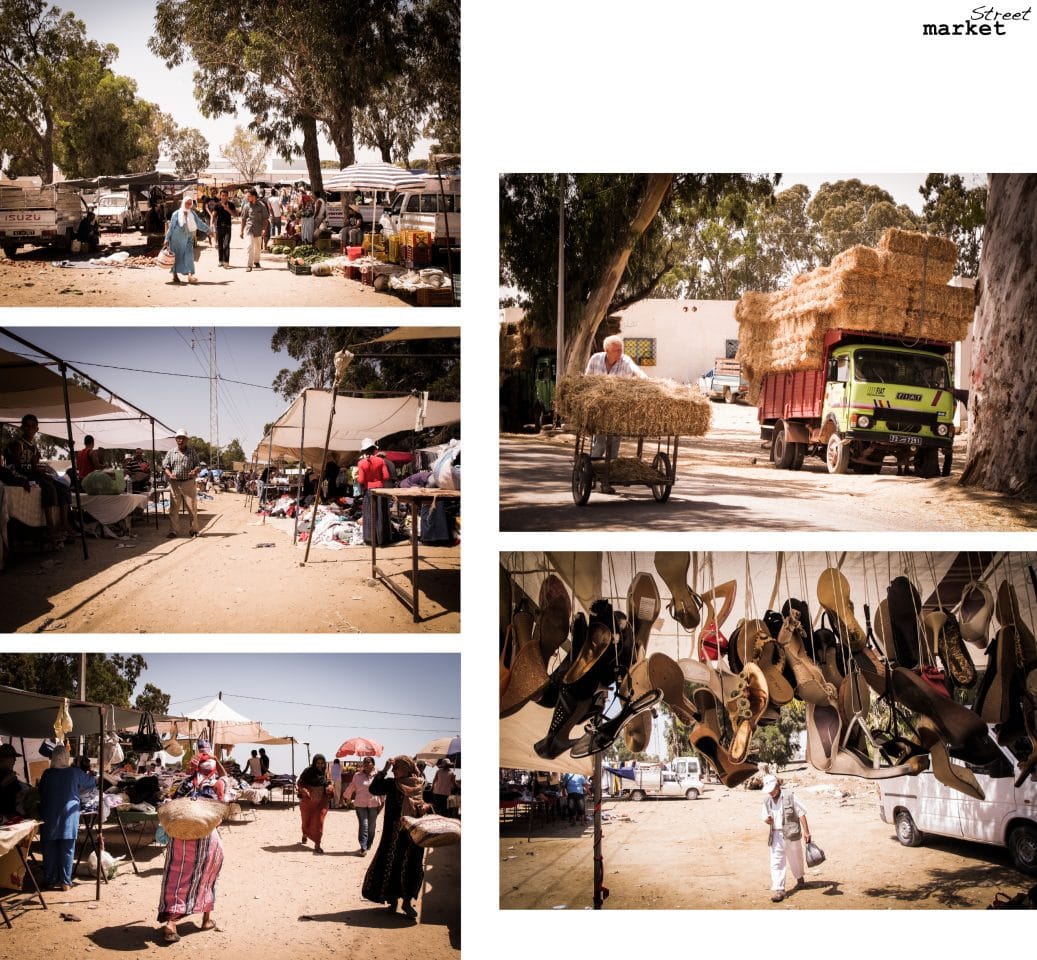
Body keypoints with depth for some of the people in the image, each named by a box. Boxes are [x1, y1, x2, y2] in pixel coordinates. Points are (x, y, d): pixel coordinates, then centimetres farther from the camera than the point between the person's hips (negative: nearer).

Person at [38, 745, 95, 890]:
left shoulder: (47, 774, -2)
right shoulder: (75, 773, -3)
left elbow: (41, 792, 11)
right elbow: (91, 782, 13)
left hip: (49, 817, 1)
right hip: (69, 816, -1)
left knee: (50, 850, 9)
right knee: (67, 850, 5)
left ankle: (51, 880, 14)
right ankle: (65, 882, 6)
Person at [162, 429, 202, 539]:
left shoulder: (192, 452, 6)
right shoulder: (171, 453, 8)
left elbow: (198, 465, 7)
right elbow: (165, 466, 8)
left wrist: (195, 471, -16)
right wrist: (170, 474, -12)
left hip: (189, 483, -1)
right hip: (175, 483, 1)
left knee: (192, 507, 1)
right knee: (174, 508, 1)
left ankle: (194, 530, 11)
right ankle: (174, 531, 5)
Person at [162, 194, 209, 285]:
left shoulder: (193, 214, 4)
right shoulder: (176, 214, -5)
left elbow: (200, 223, 12)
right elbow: (171, 227, -2)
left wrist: (208, 230, 11)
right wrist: (167, 238, -3)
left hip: (188, 238, 2)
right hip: (177, 239, -2)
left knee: (189, 255, -11)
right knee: (176, 256, 4)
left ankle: (190, 275, -20)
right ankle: (175, 275, 18)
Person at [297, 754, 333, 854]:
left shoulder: (325, 772, -2)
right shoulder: (308, 771, -10)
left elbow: (328, 782, 12)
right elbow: (299, 783, -7)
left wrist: (329, 787, -11)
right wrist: (304, 790, -27)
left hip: (322, 801, 0)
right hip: (308, 800, 0)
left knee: (319, 821, -10)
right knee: (306, 820, 17)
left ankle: (317, 845, -3)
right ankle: (305, 835, 48)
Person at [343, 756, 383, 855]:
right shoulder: (357, 775, 4)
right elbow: (351, 787, 16)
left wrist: (382, 802, 4)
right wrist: (345, 797, 24)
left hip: (374, 805, 1)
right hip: (361, 804, -1)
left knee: (371, 827, 9)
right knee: (363, 826, -10)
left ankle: (368, 846, 24)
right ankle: (363, 848, -11)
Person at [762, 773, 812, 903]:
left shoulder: (789, 796, -9)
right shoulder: (767, 800, 5)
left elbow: (801, 813, -6)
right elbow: (765, 817, 16)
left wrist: (806, 831, -9)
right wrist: (767, 820, -10)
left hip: (791, 834, -3)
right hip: (776, 835, 3)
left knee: (795, 858, 15)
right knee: (776, 862, -8)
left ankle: (799, 879, 42)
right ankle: (778, 890, -9)